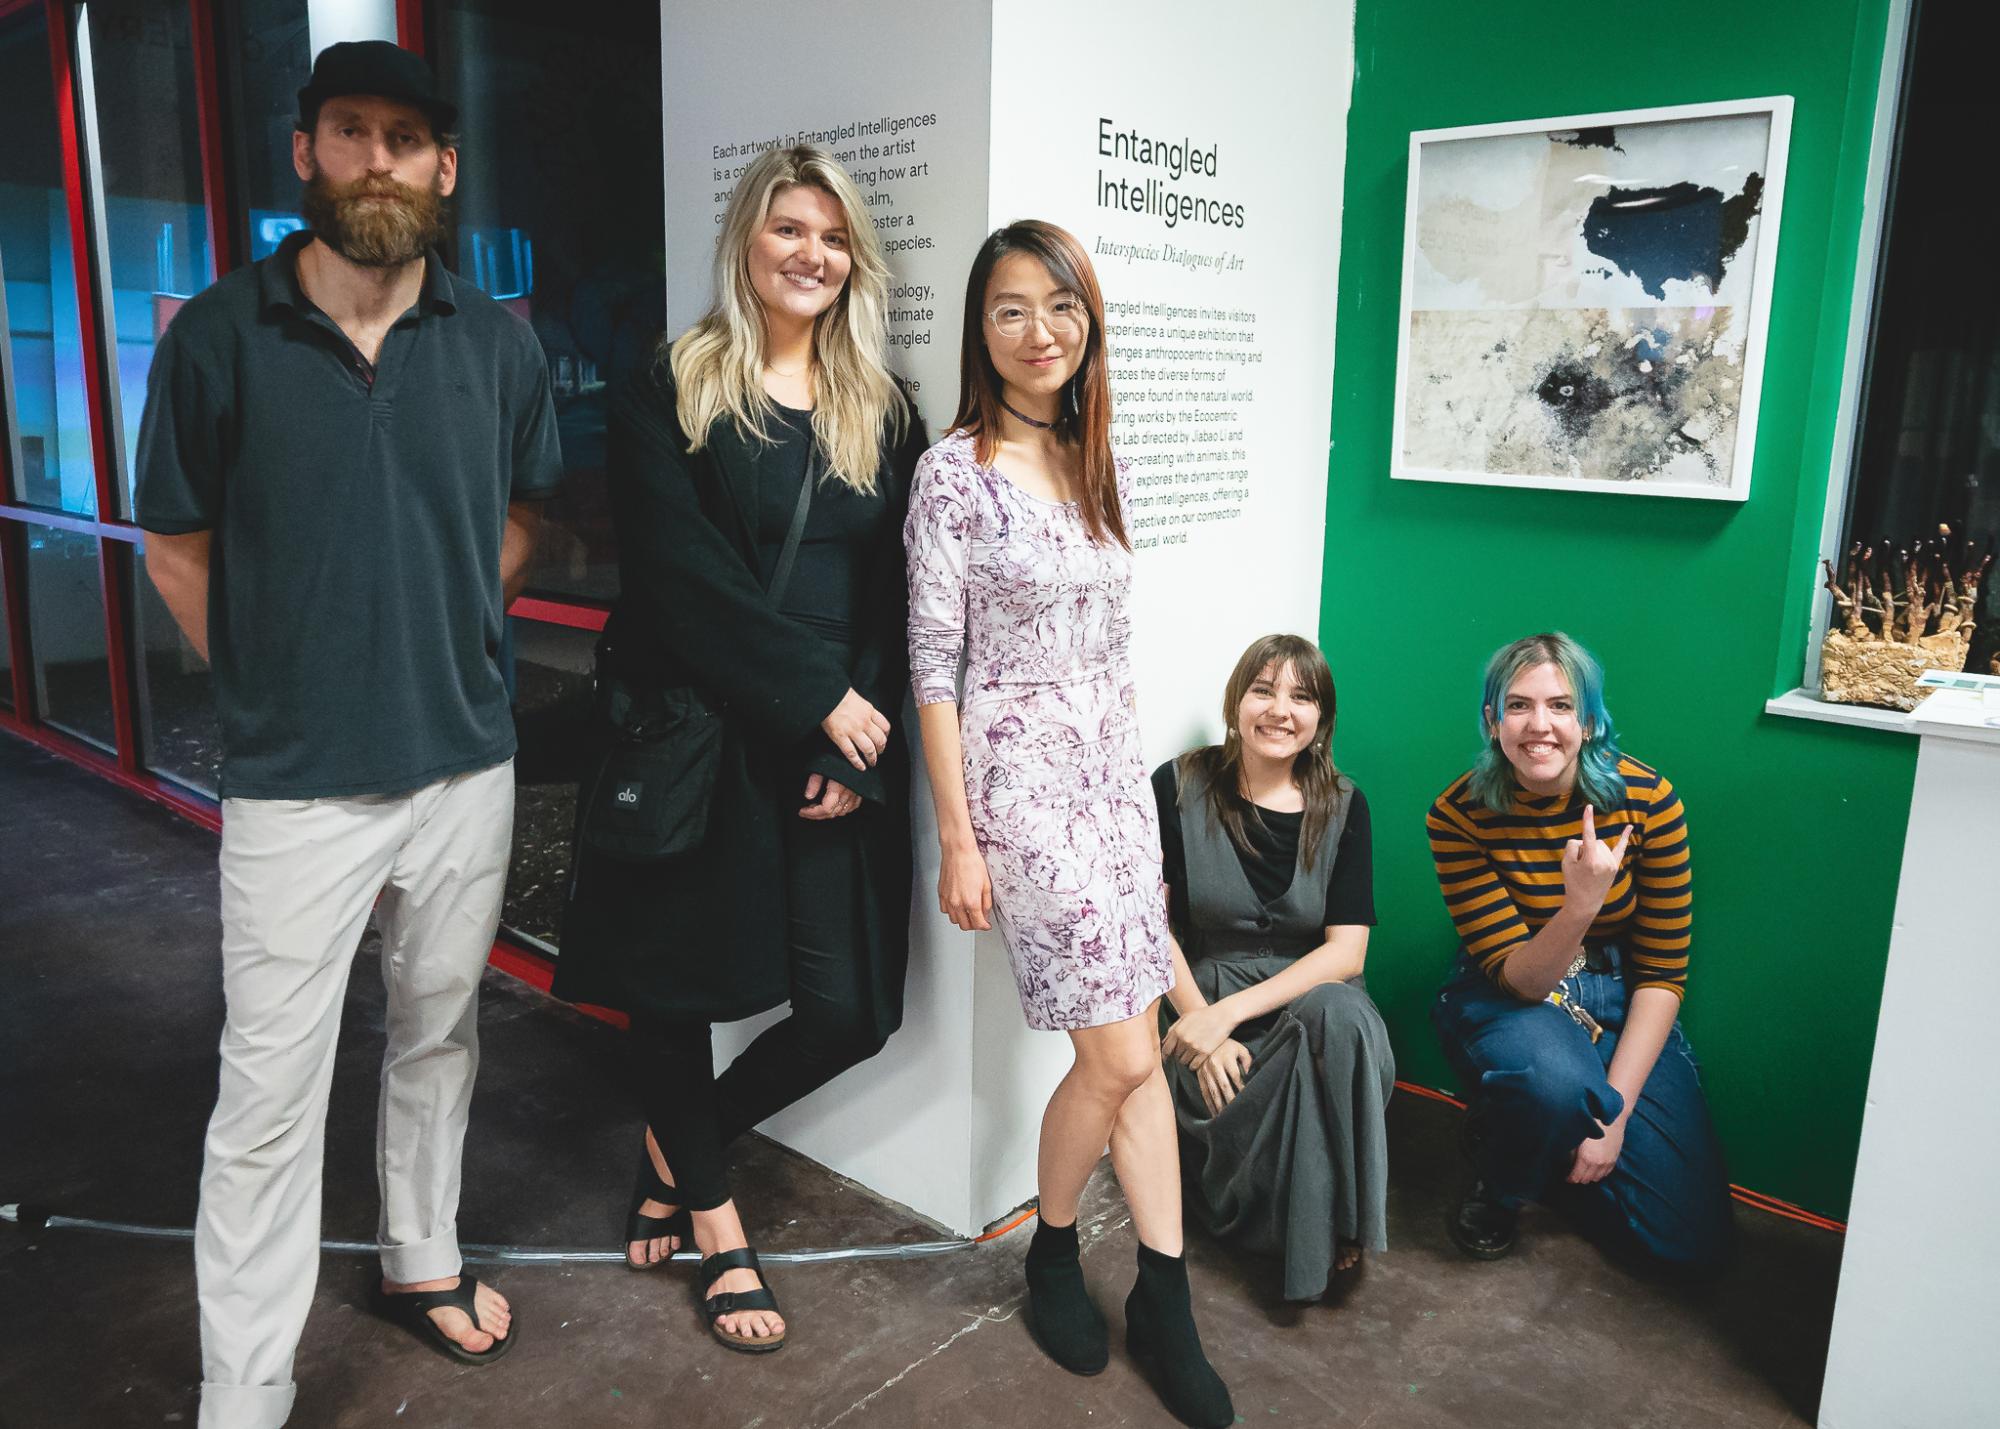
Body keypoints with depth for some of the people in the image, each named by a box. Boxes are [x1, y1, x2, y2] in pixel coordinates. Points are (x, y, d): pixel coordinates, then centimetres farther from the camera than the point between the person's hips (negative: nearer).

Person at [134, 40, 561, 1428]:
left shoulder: (499, 343, 1)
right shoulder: (220, 337, -6)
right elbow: (179, 547, 2)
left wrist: (441, 641, 9)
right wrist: (281, 686, 2)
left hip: (467, 764, 3)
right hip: (294, 784, -2)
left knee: (440, 1037, 19)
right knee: (272, 1090, 4)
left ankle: (423, 1260, 41)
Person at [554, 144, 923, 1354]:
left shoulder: (882, 412, 10)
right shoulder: (674, 395, 0)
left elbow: (896, 598, 5)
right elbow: (682, 573, -10)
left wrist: (857, 749, -7)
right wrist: (820, 692, -14)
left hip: (844, 751, 3)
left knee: (850, 1010, 1)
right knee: (680, 976, 8)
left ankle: (680, 1146, 30)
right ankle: (716, 1220, 33)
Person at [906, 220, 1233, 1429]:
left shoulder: (1102, 466, 9)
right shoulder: (956, 471, -9)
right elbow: (936, 664, -10)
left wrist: (1125, 773, 15)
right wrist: (958, 841, -11)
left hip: (1115, 772, 6)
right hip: (1021, 778, -6)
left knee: (1137, 1045, 8)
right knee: (1120, 1056, -2)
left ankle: (1164, 1300, 22)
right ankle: (1053, 1259, 25)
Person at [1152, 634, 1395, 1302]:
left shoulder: (1342, 805, 2)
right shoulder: (1180, 787, -2)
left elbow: (1347, 949, -7)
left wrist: (1231, 1011, -19)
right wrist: (1201, 1023, -18)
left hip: (1311, 999, 1)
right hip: (1203, 1000, -1)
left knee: (1343, 1015, -34)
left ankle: (1331, 1224, -17)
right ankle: (1316, 1238, -1)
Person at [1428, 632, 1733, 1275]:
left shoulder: (1647, 798, -15)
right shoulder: (1459, 813, -18)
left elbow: (1663, 972, -10)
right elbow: (1517, 978, -19)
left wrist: (1614, 1113, -16)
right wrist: (1580, 907, -40)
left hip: (1621, 1004, 2)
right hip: (1507, 1002, -2)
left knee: (1692, 1242, -9)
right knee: (1556, 1083, -38)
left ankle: (1556, 1160, 20)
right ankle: (1496, 1186, -2)